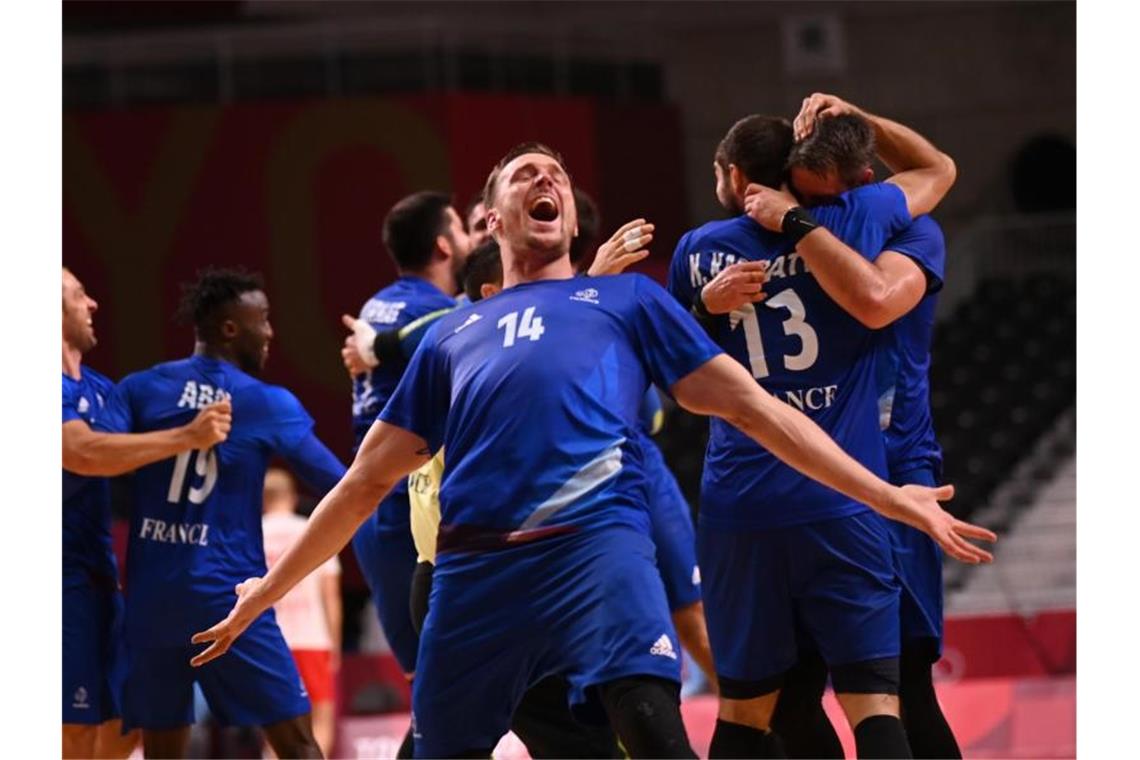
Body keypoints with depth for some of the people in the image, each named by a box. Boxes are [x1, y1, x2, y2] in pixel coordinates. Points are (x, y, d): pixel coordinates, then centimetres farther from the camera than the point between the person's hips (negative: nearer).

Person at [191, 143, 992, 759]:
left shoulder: (627, 299, 25)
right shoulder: (450, 335, 30)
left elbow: (754, 407, 20)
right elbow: (366, 482, 33)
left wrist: (889, 497, 13)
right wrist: (266, 591, 32)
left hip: (596, 544, -3)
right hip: (474, 567, 3)